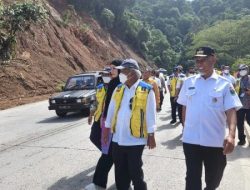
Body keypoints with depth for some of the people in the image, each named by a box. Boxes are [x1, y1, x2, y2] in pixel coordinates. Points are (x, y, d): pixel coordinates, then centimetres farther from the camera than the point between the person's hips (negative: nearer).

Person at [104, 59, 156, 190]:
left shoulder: (146, 90, -8)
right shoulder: (118, 89, 7)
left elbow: (150, 114, -7)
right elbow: (111, 110, 12)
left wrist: (151, 136, -6)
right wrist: (107, 129, 11)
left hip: (135, 139, -5)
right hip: (117, 139, 5)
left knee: (135, 173, 8)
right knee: (120, 172, 17)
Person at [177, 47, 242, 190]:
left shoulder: (224, 84, -5)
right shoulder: (189, 82, 3)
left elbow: (231, 111, -12)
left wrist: (231, 135, -27)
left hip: (215, 141, 0)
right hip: (191, 139, 1)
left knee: (214, 178, 19)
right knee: (192, 178, 6)